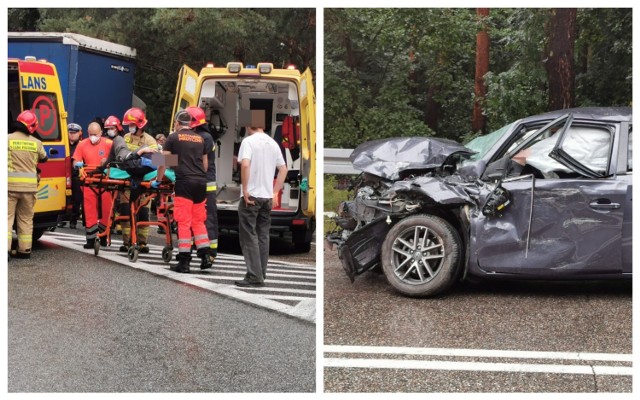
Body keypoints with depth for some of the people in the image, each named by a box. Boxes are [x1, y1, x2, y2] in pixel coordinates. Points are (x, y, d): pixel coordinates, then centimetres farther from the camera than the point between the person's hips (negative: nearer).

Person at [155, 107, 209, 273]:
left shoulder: (174, 137, 4)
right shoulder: (200, 139, 16)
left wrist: (158, 180, 17)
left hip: (184, 182, -4)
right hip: (201, 182, 4)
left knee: (184, 222, -1)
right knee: (198, 221, 14)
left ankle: (184, 261, 0)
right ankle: (205, 256, 9)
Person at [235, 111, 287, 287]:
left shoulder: (248, 141, -9)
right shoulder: (273, 143, 11)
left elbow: (245, 165, -24)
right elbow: (283, 169, 13)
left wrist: (245, 190, -16)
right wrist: (275, 192, 16)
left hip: (251, 196, -6)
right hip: (268, 197, 6)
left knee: (249, 236, -3)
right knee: (263, 236, 11)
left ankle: (254, 276, -6)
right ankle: (261, 274, 14)